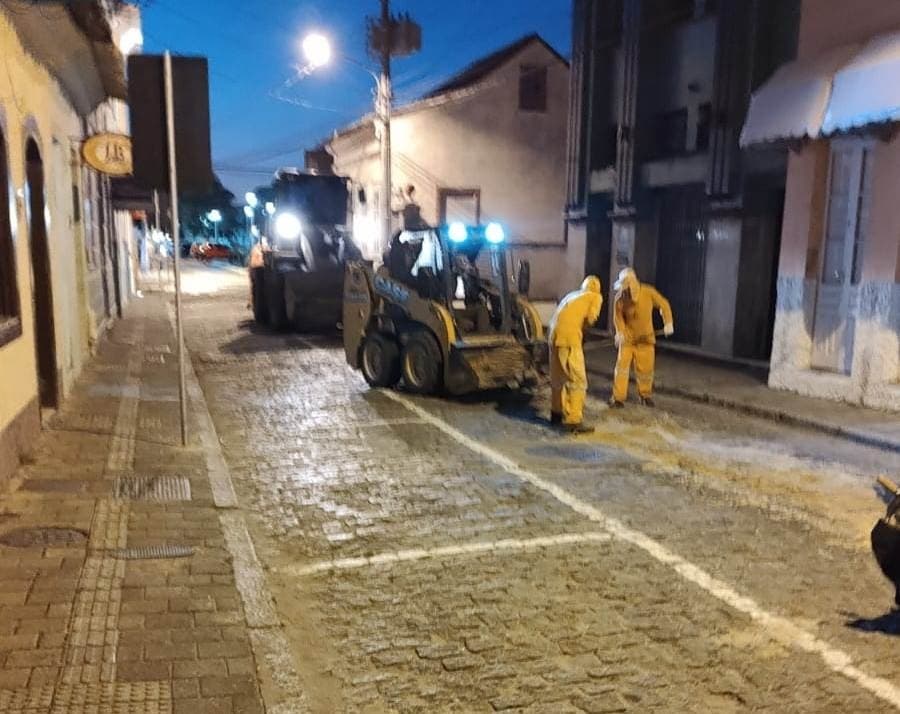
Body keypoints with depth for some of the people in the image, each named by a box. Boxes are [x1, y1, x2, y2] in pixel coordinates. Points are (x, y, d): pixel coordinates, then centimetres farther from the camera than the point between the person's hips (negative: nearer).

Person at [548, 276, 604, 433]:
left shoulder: (572, 295, 29)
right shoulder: (596, 297, 11)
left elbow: (566, 315, 18)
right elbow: (590, 318, -4)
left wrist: (578, 326, 14)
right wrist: (581, 327, 13)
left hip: (554, 334, 7)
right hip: (569, 337, -7)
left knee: (558, 377, 20)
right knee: (577, 380, -4)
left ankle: (556, 413, 32)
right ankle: (574, 421, -8)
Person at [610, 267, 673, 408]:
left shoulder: (648, 292, -19)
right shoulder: (620, 297, -19)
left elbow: (663, 305, -6)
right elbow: (618, 316, -6)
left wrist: (668, 323, -16)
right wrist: (620, 331, -21)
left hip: (646, 338, 1)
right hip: (627, 337, -1)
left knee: (646, 369, 7)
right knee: (622, 366, -7)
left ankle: (645, 395, 30)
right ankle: (618, 398, 2)